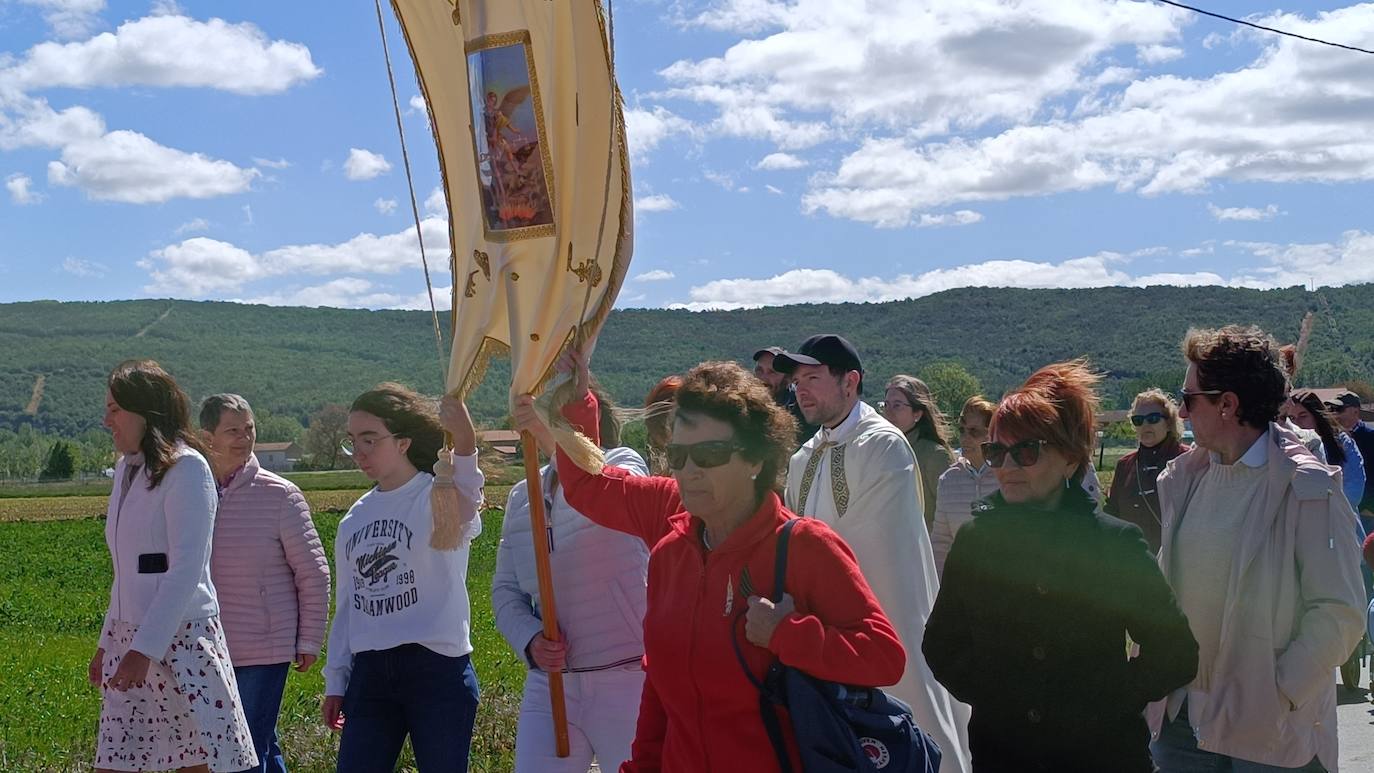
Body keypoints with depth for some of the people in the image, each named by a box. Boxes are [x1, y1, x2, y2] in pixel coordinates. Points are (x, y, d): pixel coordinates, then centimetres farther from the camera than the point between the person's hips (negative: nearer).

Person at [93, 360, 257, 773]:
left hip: (181, 636, -8)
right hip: (128, 638, 8)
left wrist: (145, 648, -19)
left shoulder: (186, 467, -9)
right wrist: (108, 641, 18)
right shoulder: (128, 469, 14)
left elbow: (186, 568, -15)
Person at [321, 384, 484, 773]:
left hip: (437, 671, -6)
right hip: (369, 675, 6)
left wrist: (461, 433, -54)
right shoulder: (354, 519, 13)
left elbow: (465, 489, -33)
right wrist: (335, 681, 16)